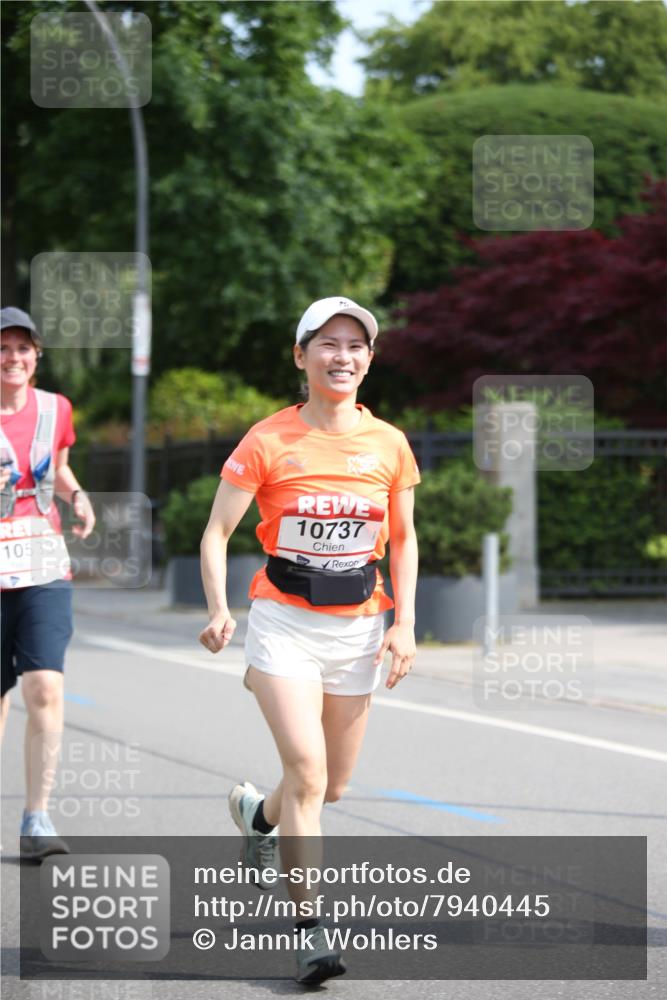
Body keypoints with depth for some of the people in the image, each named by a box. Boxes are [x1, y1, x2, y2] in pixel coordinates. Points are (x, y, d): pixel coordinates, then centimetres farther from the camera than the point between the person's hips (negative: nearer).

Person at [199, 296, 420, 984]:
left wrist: (405, 623, 3)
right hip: (283, 621, -4)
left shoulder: (389, 445, 2)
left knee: (333, 785, 11)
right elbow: (217, 532, -6)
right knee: (307, 772, -17)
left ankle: (257, 813, 44)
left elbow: (402, 538, 13)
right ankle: (308, 926, -10)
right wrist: (219, 611, -20)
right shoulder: (268, 442, -7)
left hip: (358, 628, 4)